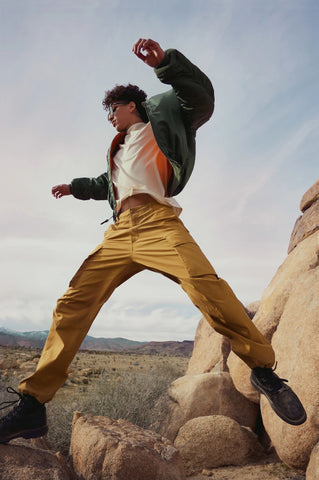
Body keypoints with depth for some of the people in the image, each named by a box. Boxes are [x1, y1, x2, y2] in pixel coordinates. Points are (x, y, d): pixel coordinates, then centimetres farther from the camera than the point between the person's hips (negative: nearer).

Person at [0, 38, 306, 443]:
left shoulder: (161, 117, 18)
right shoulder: (120, 146, 36)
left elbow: (200, 99, -1)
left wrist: (165, 61, -14)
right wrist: (75, 187, 61)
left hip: (156, 221, -6)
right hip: (119, 231, 7)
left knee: (206, 286, -30)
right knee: (72, 304, -6)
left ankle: (263, 369, -14)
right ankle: (32, 404, -3)